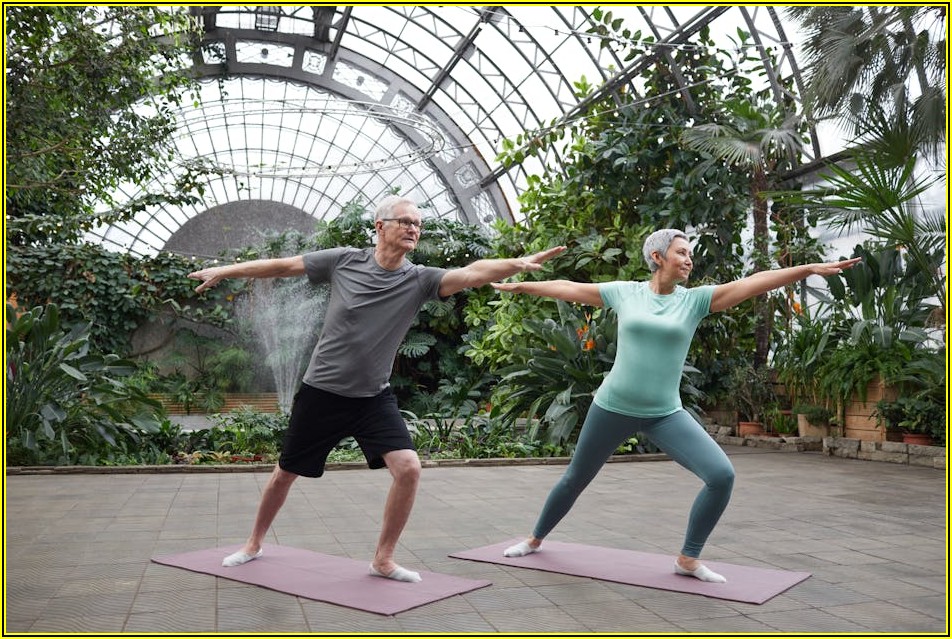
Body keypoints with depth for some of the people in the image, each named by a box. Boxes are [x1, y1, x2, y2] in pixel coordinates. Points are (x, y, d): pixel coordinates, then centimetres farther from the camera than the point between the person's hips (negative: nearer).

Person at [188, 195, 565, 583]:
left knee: (409, 468, -16)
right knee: (285, 474, 13)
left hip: (374, 398, 1)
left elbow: (473, 273, -25)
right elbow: (284, 266, 1)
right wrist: (225, 271, 8)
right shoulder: (344, 261, -9)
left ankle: (383, 560, 4)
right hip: (321, 392, -1)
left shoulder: (418, 280, -9)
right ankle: (254, 544, 40)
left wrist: (518, 264, -42)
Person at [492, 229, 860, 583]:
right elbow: (568, 289, 8)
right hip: (612, 408, -1)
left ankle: (688, 559, 5)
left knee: (722, 476, -15)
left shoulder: (695, 299, -1)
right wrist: (518, 286, 15)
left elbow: (753, 283, -10)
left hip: (665, 415, 1)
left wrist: (811, 269, -17)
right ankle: (535, 539, 40)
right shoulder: (625, 292, -2)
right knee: (575, 479, 14)